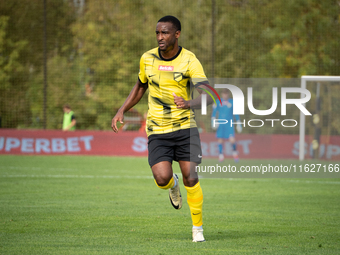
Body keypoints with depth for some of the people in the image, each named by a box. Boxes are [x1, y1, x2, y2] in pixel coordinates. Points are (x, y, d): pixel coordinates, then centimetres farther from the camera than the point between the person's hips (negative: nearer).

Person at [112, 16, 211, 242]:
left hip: (185, 126, -2)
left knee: (190, 178, -8)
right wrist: (122, 111, 10)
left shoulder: (190, 61, -10)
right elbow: (140, 86, 20)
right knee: (162, 179, -17)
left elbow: (206, 96, -18)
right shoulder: (147, 59, 2)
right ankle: (172, 185, 22)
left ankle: (198, 229, 10)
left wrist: (189, 104, -39)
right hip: (157, 130, 2)